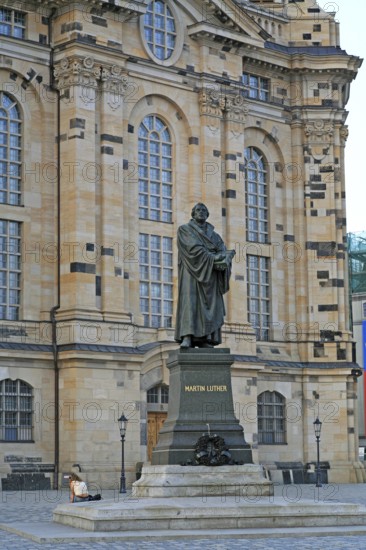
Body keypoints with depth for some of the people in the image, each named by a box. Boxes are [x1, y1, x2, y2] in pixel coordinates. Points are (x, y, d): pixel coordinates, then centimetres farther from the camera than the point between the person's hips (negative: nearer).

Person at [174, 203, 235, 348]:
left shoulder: (214, 236, 21)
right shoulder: (184, 230, 8)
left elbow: (223, 252, 3)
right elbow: (194, 249, -9)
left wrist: (224, 257, -22)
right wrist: (214, 258, -16)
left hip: (210, 276, 4)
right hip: (192, 272, -4)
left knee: (208, 305, -8)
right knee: (190, 300, -19)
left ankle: (205, 340, -13)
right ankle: (187, 338, -30)